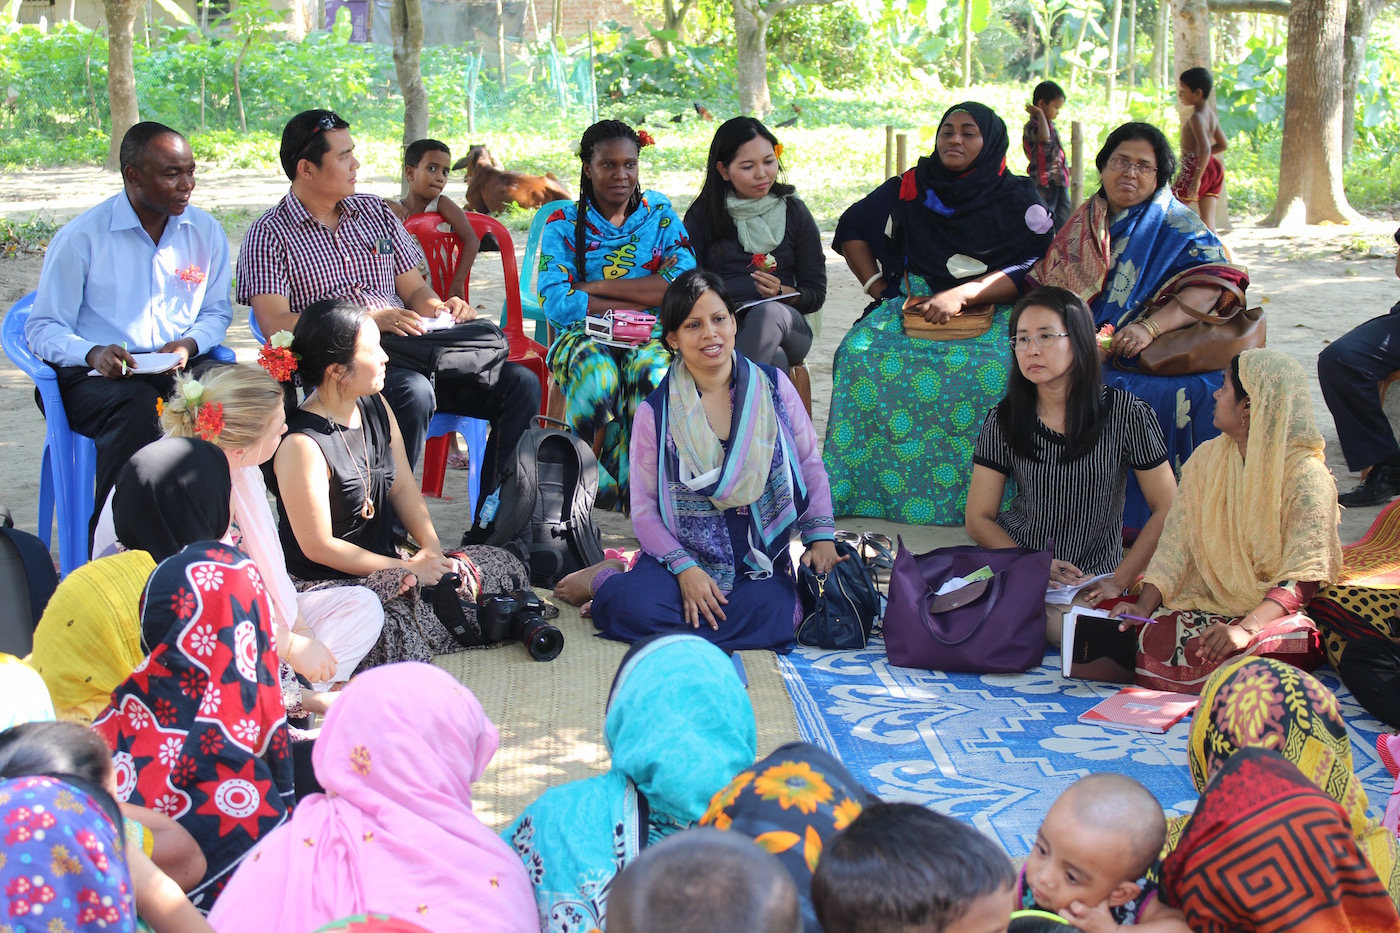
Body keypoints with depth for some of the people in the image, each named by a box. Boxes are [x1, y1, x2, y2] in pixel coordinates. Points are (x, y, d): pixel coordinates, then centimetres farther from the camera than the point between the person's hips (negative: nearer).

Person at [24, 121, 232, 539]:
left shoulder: (205, 231, 11)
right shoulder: (80, 237, -1)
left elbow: (217, 312, 18)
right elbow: (43, 328, 1)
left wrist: (189, 344, -7)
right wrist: (93, 354, -21)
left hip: (180, 367, 3)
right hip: (96, 375, -3)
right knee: (134, 403, -38)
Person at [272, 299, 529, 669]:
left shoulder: (375, 407, 3)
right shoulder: (301, 444, -22)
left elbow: (403, 488, 9)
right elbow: (319, 546, -18)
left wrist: (431, 549, -8)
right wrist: (408, 569, -15)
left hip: (385, 564, 9)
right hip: (328, 584, -8)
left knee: (503, 566, 2)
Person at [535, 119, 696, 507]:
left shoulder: (660, 213, 10)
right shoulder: (564, 224, 6)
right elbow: (556, 302, -10)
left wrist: (593, 288, -10)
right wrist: (648, 293, -13)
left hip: (651, 336, 1)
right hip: (584, 336, -1)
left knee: (654, 373, -35)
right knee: (599, 376, -36)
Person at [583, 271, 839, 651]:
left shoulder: (773, 387, 2)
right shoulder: (656, 412, -3)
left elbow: (811, 466, 10)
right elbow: (644, 508, -2)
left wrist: (821, 536, -2)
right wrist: (684, 568, -14)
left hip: (762, 559, 3)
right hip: (684, 551, -3)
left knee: (776, 619, -29)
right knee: (638, 607, -33)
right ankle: (604, 581, 5)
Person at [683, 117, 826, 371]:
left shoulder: (794, 212, 14)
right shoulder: (703, 214, 13)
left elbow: (816, 294, 12)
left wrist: (782, 292, -10)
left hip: (784, 323, 2)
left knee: (770, 311, -38)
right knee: (774, 360, -38)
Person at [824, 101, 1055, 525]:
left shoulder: (1018, 198, 2)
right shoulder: (910, 188, 11)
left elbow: (1032, 270, -8)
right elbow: (851, 230, 19)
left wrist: (961, 295, -19)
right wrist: (878, 287, 6)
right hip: (913, 304, 3)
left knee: (992, 370, -37)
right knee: (860, 353, -27)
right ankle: (862, 488, -19)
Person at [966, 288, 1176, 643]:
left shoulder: (1126, 413, -6)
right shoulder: (1004, 419, -1)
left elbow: (1168, 510, -2)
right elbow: (979, 519, 3)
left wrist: (1118, 581, -10)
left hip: (1090, 584, -1)